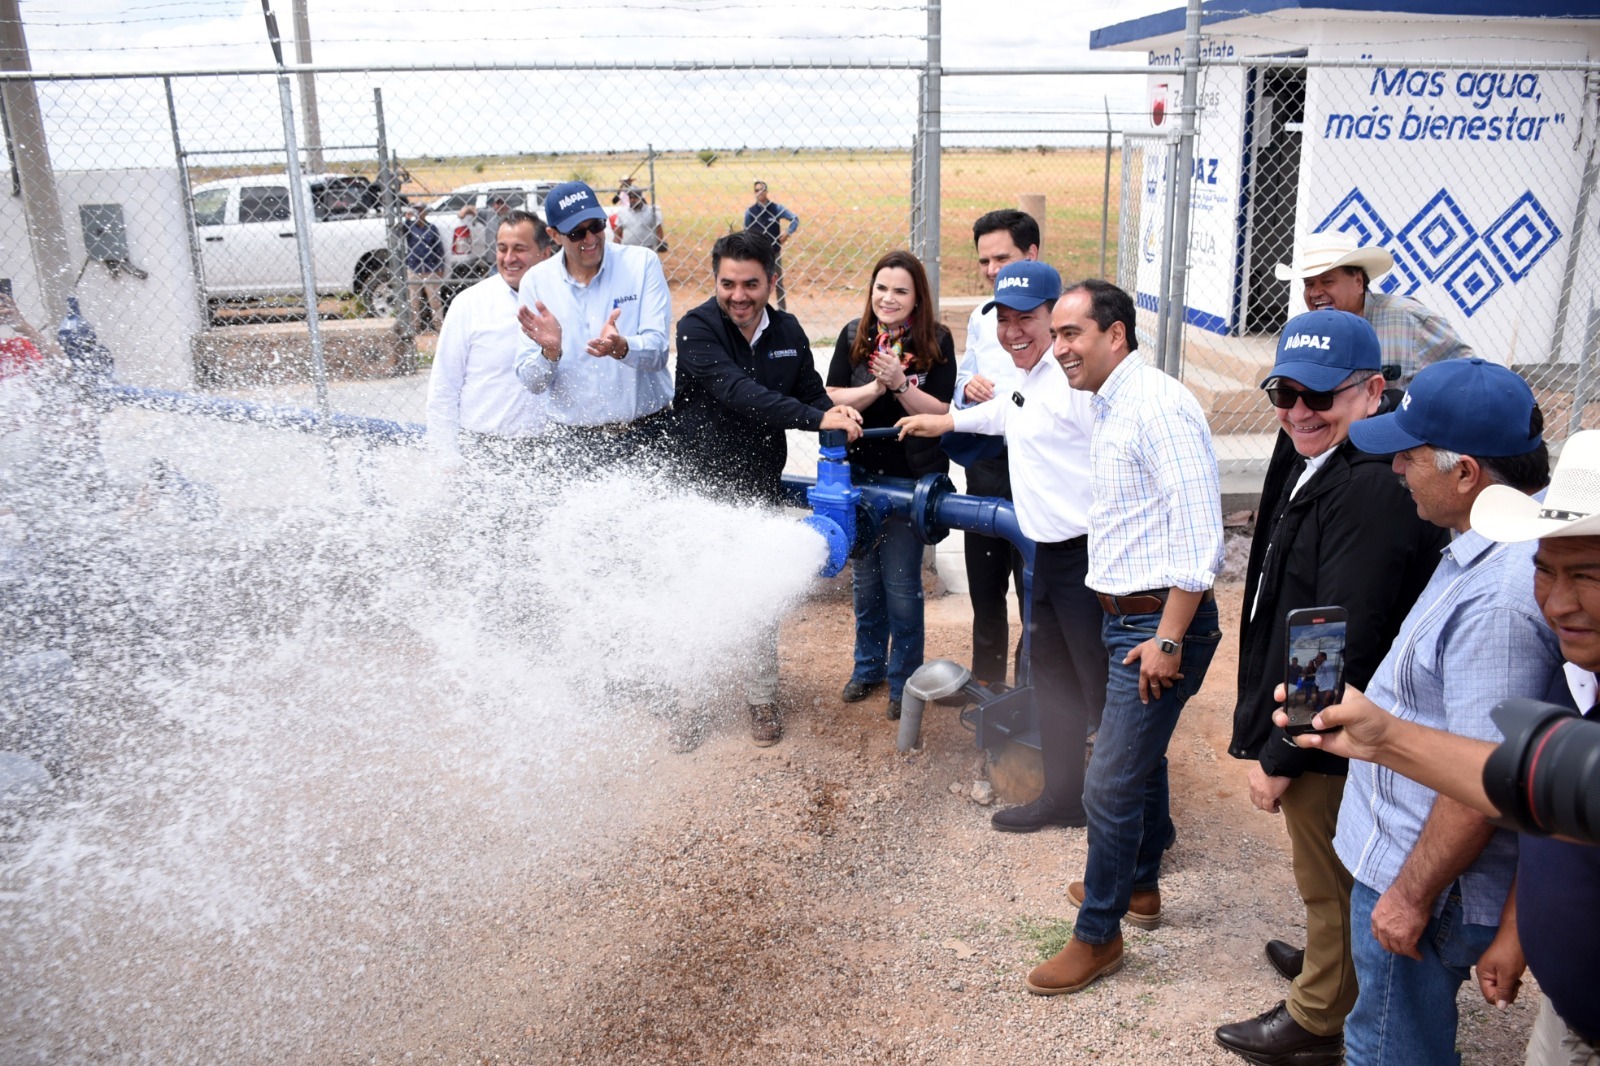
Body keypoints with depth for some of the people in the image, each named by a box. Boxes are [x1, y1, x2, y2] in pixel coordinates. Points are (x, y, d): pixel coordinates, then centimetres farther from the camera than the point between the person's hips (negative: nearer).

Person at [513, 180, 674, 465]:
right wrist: (549, 352, -20)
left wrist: (621, 348, -30)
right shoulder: (536, 282, 2)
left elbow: (657, 352, -10)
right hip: (576, 439, 1)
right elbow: (531, 383, 0)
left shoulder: (642, 263, -1)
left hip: (648, 430, -1)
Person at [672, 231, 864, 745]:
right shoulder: (697, 328, -15)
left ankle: (762, 698, 28)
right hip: (699, 484, -3)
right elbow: (736, 390, -28)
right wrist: (815, 418, -36)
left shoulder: (788, 332, 2)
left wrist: (836, 414, -16)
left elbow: (810, 393, 10)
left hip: (759, 489, 3)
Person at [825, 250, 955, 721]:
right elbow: (833, 399, -3)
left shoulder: (936, 341, -5)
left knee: (900, 582, -1)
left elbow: (940, 412, -9)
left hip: (912, 480, -3)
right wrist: (875, 388, -18)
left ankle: (905, 679, 18)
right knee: (865, 578, 15)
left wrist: (900, 384, -23)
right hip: (859, 475, 3)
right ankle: (869, 666, 34)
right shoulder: (854, 336, 2)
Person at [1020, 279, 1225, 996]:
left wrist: (1168, 638, -23)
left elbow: (1198, 526, -24)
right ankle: (1138, 886, 43)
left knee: (1110, 784, -3)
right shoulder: (1110, 408, 12)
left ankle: (1099, 934, 14)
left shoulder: (1157, 405, -19)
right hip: (1125, 616, 10)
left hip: (1159, 622, -10)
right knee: (1140, 756, 24)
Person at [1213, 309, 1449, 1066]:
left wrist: (1279, 755, -21)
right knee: (1327, 872, 29)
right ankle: (1330, 957, 51)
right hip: (1305, 719, 9)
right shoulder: (1317, 462, 5)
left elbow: (1344, 648, -29)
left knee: (1328, 877, 11)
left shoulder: (1372, 491, -28)